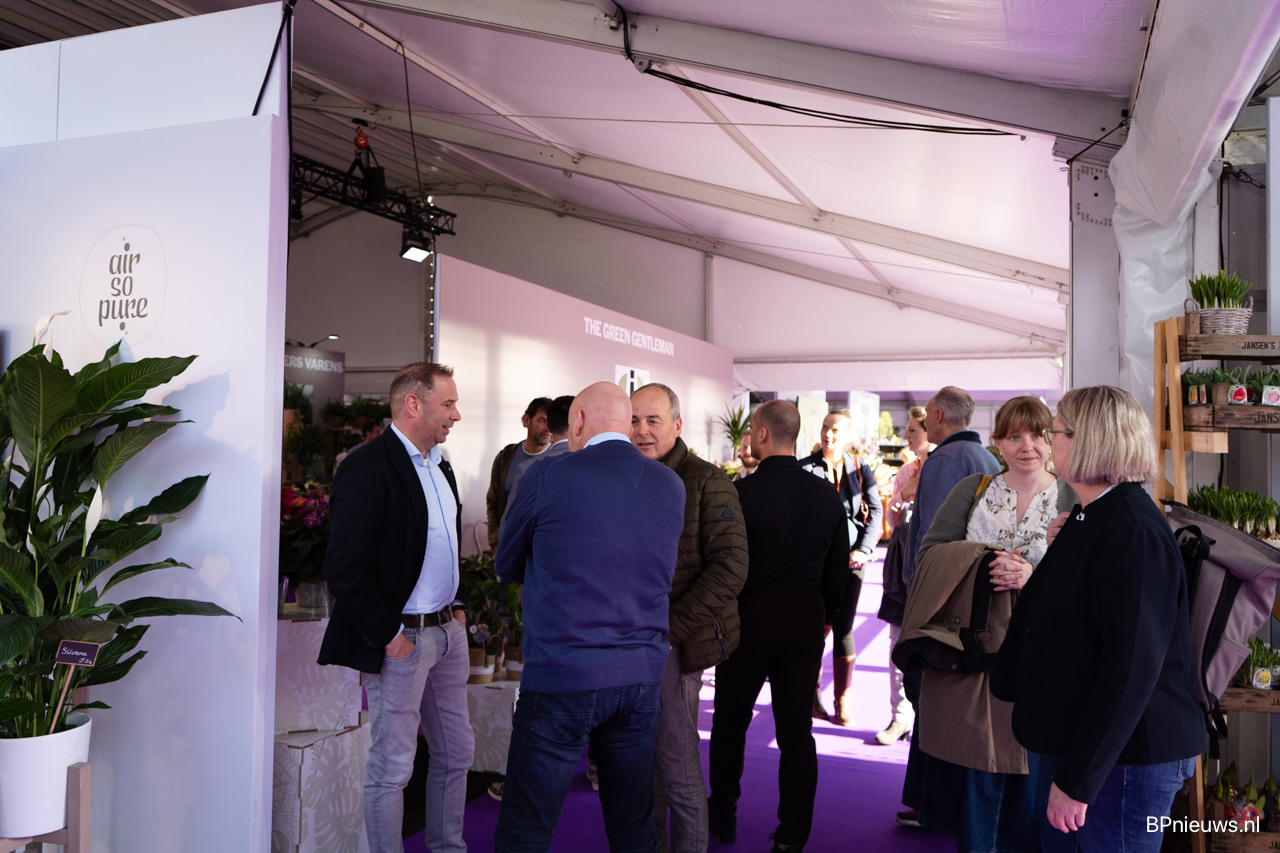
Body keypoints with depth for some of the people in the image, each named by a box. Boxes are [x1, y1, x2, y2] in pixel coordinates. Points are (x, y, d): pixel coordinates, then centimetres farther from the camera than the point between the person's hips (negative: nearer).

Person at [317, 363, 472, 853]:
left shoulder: (440, 466, 11)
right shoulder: (369, 467, -16)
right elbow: (343, 569, -20)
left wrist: (458, 606, 13)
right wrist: (386, 635, -17)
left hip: (448, 631, 9)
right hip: (401, 638, -9)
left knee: (456, 753, 17)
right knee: (392, 766, 3)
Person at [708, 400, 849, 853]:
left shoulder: (741, 493, -16)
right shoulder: (827, 495, 0)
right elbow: (839, 566, 8)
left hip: (750, 615, -3)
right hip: (806, 619, 4)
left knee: (730, 722, 14)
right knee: (796, 729, 9)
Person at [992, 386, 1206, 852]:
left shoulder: (1134, 535, -22)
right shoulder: (1086, 517, 9)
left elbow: (1131, 671, -26)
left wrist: (1078, 779, -24)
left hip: (1124, 761, -9)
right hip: (1067, 741, 9)